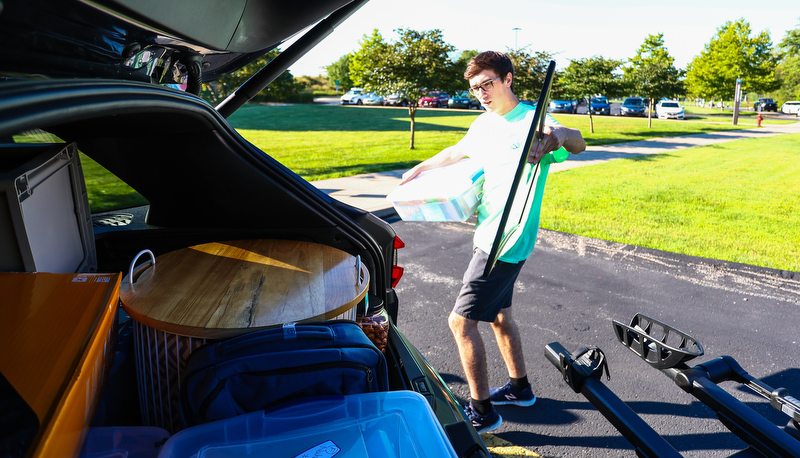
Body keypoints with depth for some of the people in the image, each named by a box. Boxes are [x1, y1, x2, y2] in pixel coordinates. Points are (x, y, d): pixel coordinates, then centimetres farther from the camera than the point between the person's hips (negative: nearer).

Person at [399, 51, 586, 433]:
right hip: (487, 234, 9)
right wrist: (417, 171, 31)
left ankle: (482, 411, 9)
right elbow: (456, 152, 25)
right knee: (498, 313, 20)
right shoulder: (484, 124, 9)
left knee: (461, 320, -6)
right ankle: (520, 387, 39)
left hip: (506, 242, -9)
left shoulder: (532, 120, -15)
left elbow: (577, 143, -34)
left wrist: (559, 136, -57)